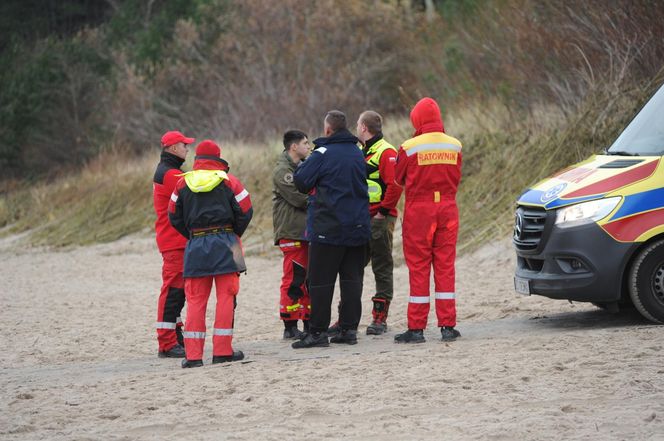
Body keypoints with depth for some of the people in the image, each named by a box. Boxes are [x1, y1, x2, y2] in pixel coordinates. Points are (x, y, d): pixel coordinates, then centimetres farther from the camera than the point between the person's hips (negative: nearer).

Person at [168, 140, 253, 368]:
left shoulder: (183, 183, 7)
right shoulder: (228, 181, 1)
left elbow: (174, 217, 9)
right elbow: (245, 211, -2)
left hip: (195, 245, 2)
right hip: (224, 243, -2)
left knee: (195, 300, 3)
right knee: (225, 297, 2)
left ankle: (193, 354, -3)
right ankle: (223, 351, -1)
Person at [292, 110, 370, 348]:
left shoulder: (322, 154, -11)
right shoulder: (358, 153, 11)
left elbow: (301, 182, -10)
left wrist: (301, 167, 9)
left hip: (328, 228, -6)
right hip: (358, 227, 6)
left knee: (321, 281, -2)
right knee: (352, 279, 8)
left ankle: (318, 331, -3)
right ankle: (349, 328, 8)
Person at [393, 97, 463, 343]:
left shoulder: (410, 148, -10)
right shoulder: (454, 146, 1)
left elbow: (399, 178, 3)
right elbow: (457, 179, 11)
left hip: (419, 210, -3)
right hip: (447, 208, 3)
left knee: (418, 269, 1)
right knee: (445, 267, 7)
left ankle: (416, 328, 1)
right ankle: (447, 326, 5)